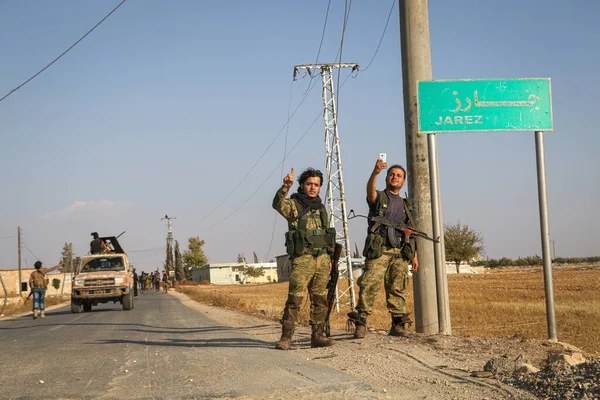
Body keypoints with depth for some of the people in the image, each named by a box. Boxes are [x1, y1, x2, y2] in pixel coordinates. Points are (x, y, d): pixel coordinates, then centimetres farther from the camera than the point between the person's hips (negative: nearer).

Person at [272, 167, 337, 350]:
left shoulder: (321, 207, 17)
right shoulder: (294, 204, -2)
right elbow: (278, 204, -25)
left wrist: (328, 258, 19)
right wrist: (285, 188, -43)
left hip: (322, 259, 6)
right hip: (302, 258, -6)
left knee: (320, 299, 7)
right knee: (295, 298, -12)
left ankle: (317, 335, 15)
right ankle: (286, 337, -10)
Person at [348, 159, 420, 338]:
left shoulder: (405, 205, 25)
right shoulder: (379, 198, 10)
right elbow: (370, 191, -16)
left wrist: (414, 255, 13)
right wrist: (375, 172, -35)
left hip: (401, 252, 4)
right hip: (379, 249, -4)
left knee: (397, 289, 1)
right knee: (369, 285, -15)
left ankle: (398, 325, 4)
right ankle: (361, 322, -14)